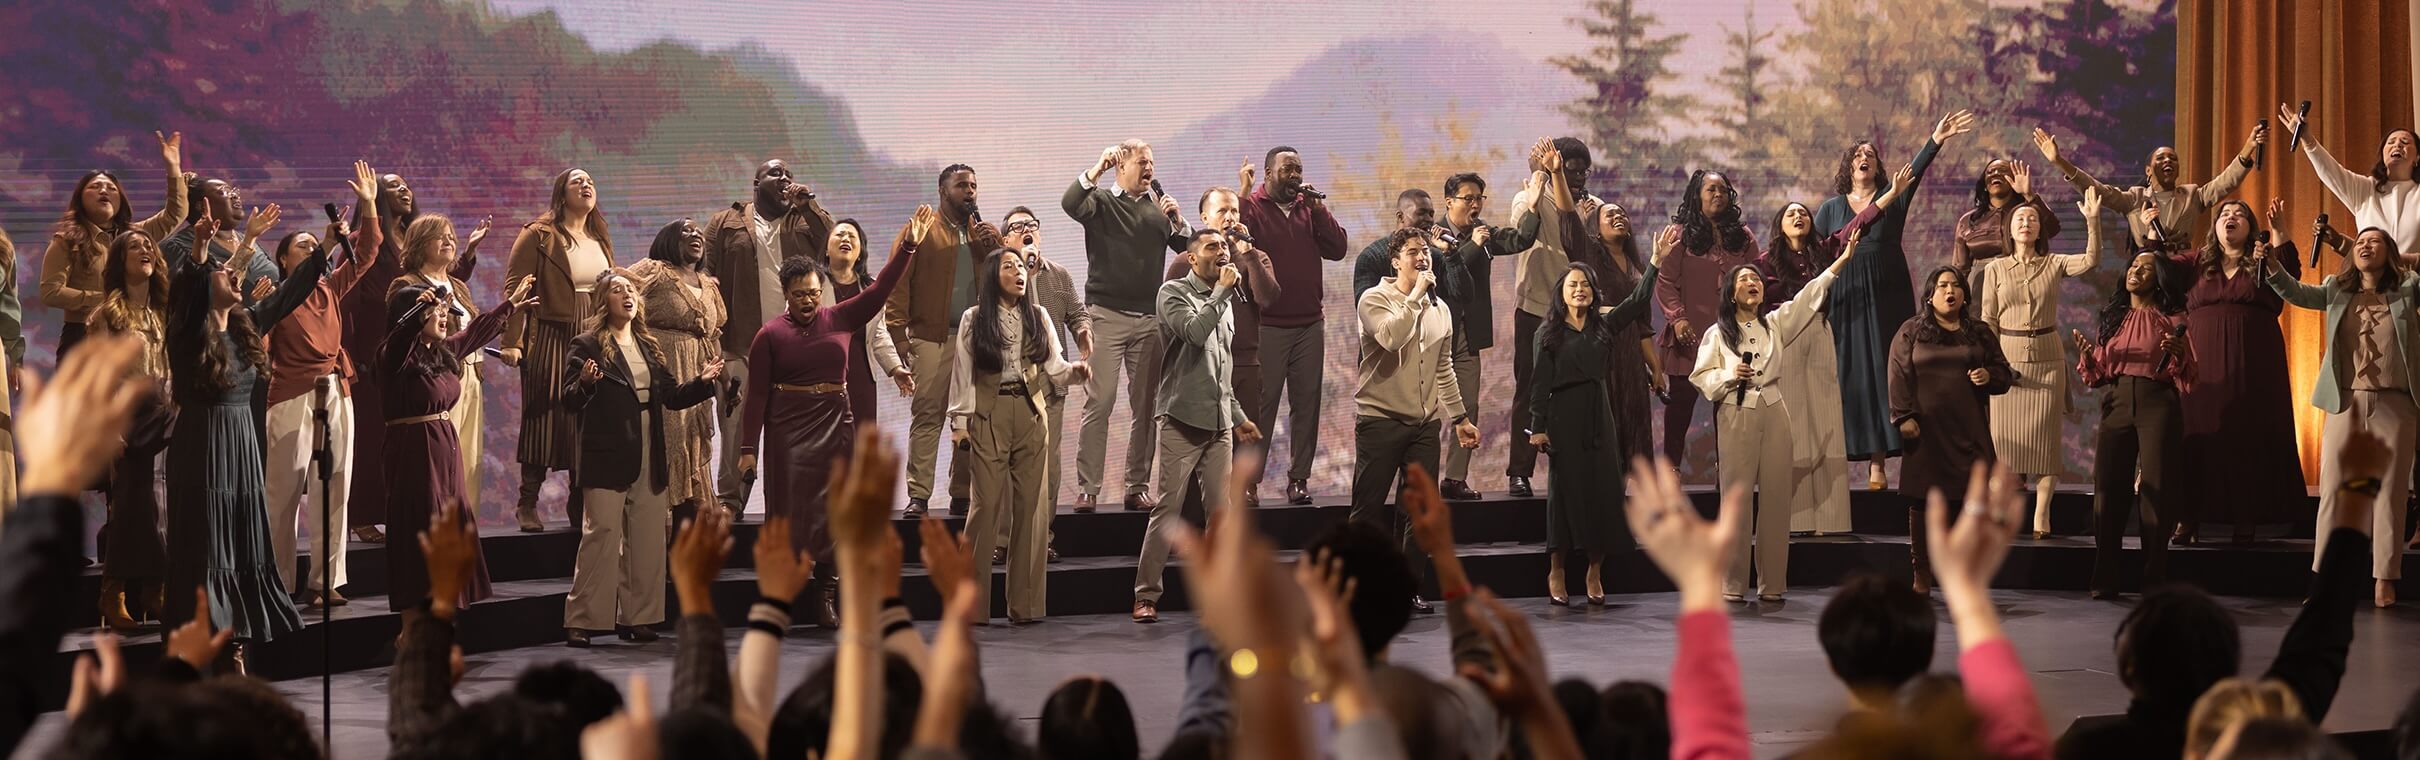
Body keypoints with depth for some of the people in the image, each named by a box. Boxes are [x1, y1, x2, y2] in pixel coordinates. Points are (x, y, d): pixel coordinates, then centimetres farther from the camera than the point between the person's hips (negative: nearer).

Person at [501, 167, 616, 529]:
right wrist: (512, 342, -16)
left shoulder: (600, 239, 16)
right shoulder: (538, 236, -3)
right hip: (550, 339, -5)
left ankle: (581, 500, 11)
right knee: (544, 416, -5)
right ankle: (527, 502, 1)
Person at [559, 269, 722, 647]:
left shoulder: (650, 346, 16)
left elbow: (673, 397, 18)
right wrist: (585, 383, -27)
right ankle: (580, 620, -4)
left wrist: (702, 382, 3)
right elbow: (569, 401, -7)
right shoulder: (587, 346, -2)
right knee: (601, 534, -9)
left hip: (650, 459, 6)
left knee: (647, 540, 6)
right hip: (606, 458, -6)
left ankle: (637, 617, 14)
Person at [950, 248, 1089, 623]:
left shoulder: (1038, 317, 10)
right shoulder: (974, 319, 3)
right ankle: (972, 601, -1)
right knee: (988, 503, -7)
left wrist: (1075, 370, -15)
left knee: (1030, 504, 2)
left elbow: (1055, 366, 7)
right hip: (989, 414, -3)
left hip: (1029, 413, 3)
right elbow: (963, 374, 2)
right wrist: (959, 422, -3)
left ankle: (1025, 602, 6)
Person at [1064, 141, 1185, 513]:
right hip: (1107, 314, -4)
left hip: (1149, 318, 4)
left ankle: (1138, 488, 9)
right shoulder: (1101, 202, 3)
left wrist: (1178, 222, -4)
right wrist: (1097, 168, -24)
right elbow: (1070, 203, -18)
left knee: (1146, 405, 4)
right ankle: (1087, 490, -7)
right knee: (1099, 403, -8)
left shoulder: (1158, 206, 15)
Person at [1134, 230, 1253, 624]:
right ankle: (1146, 594, -4)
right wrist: (1222, 291, -11)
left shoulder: (1224, 303, 21)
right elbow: (1194, 331, -21)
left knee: (1221, 510, 3)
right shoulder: (1174, 292, -1)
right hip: (1182, 418, -7)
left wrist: (1238, 415, 24)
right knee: (1168, 507, -8)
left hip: (1219, 422, 7)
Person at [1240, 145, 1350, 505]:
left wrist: (1319, 210, -6)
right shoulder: (1252, 206, -3)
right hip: (1267, 325, -5)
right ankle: (1248, 479, 1)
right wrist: (1243, 195, -27)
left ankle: (1299, 478, 10)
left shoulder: (1310, 207, 11)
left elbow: (1337, 249, 2)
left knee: (1307, 404, 5)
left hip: (1309, 324, 5)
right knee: (1261, 405, -3)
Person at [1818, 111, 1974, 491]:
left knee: (1881, 372, -3)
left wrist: (1936, 141, -28)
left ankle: (1877, 463, -5)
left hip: (1886, 301, 0)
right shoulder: (1831, 208, 9)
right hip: (1845, 302, 0)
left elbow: (1914, 171, -11)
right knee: (1845, 377, -2)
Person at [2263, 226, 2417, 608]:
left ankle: (2385, 580, 5)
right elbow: (2297, 293, -2)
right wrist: (2272, 267, -18)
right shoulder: (2337, 290, 9)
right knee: (2334, 488, -2)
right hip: (2346, 401, 1)